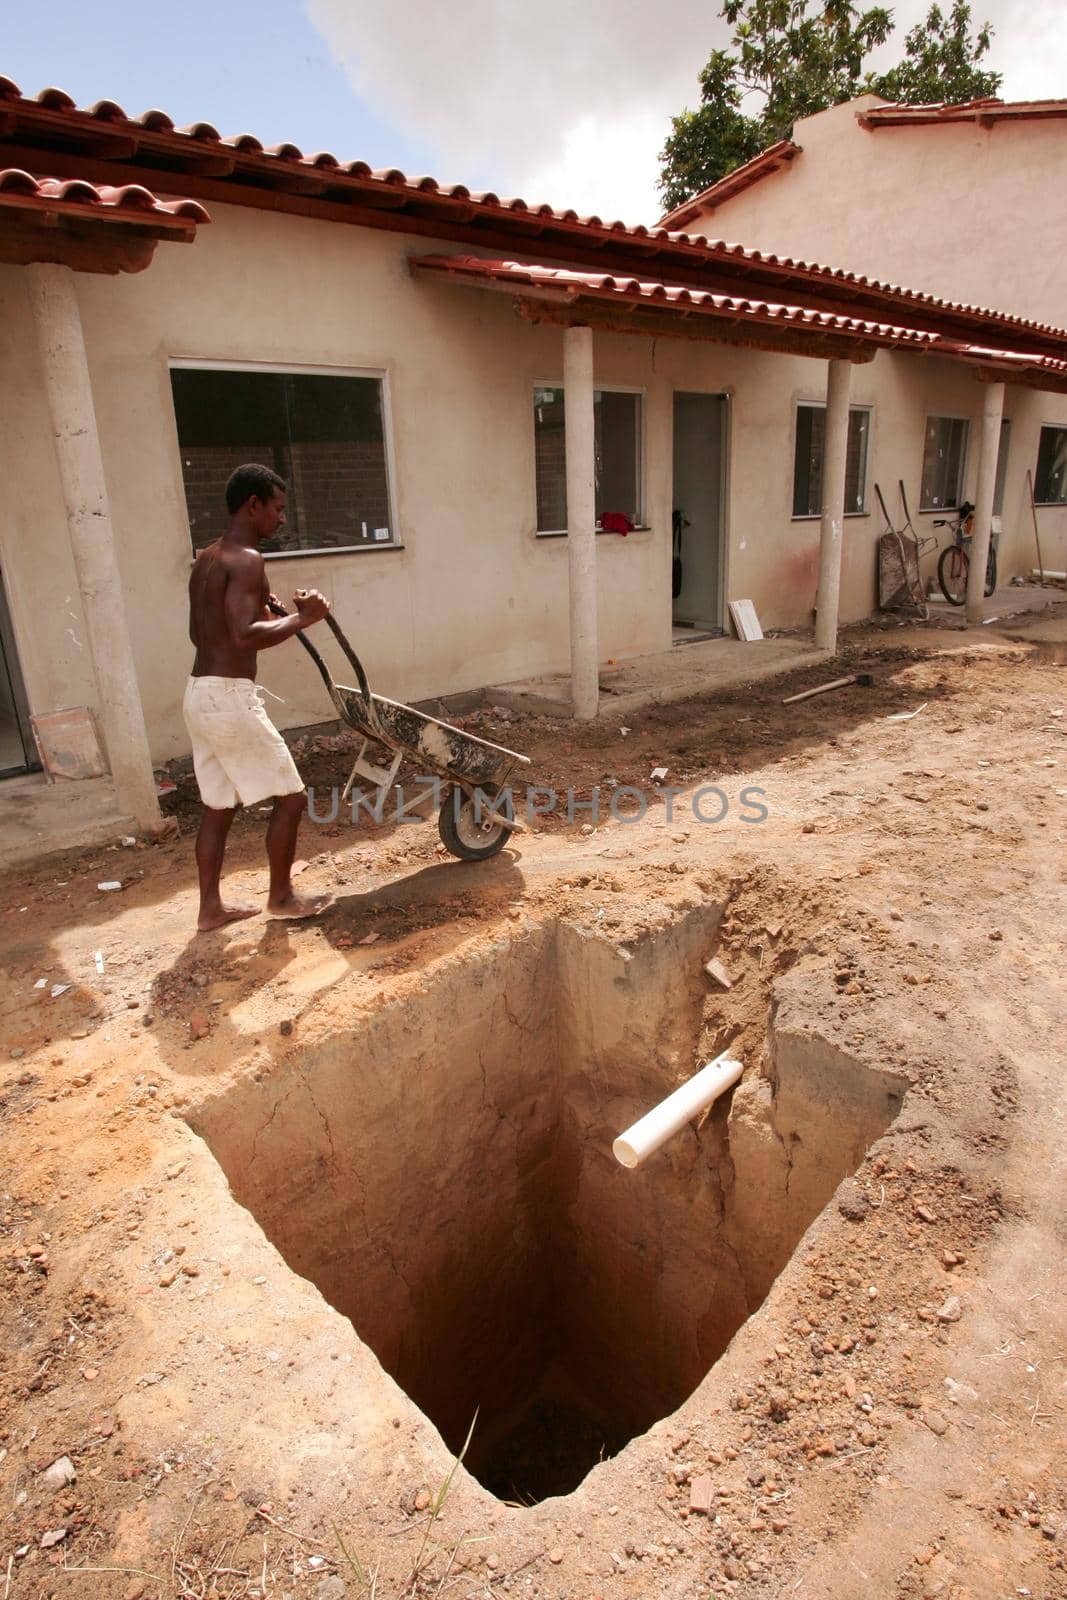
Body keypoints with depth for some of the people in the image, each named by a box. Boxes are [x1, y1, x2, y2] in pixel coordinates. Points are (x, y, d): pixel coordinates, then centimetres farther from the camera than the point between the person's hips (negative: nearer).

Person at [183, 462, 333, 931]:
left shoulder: (206, 559, 16)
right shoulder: (245, 559, -14)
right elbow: (245, 636, -27)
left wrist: (278, 613, 20)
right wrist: (300, 617, -15)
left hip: (199, 695, 10)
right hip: (230, 699, -10)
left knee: (218, 805, 16)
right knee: (289, 796, 5)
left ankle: (211, 907, 24)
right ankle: (281, 896, 19)